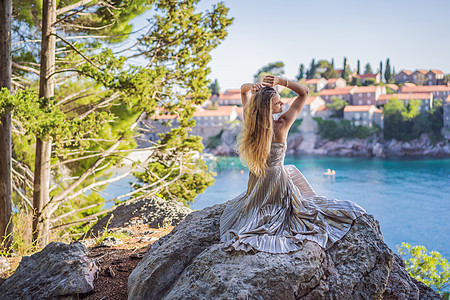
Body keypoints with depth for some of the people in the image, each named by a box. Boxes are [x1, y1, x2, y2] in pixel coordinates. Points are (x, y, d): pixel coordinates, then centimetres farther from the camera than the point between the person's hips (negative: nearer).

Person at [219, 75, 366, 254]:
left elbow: (243, 89, 5)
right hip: (278, 184, -5)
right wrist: (280, 81, -24)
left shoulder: (250, 123, -12)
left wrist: (253, 87, -18)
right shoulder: (281, 126, -24)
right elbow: (304, 92, -15)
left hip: (256, 187, 5)